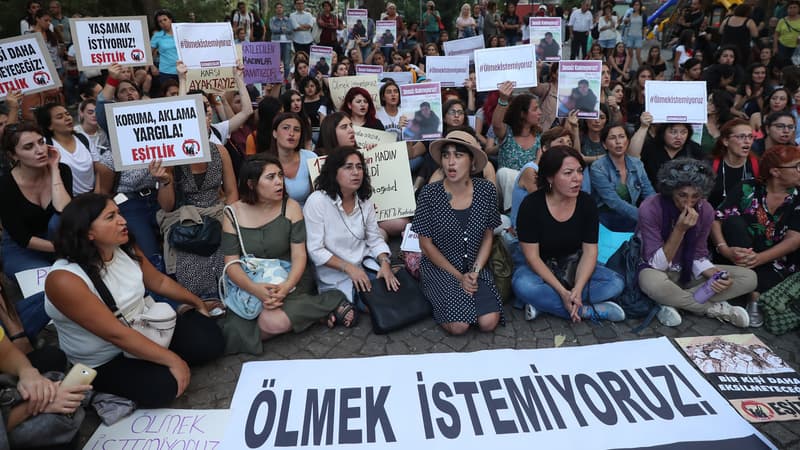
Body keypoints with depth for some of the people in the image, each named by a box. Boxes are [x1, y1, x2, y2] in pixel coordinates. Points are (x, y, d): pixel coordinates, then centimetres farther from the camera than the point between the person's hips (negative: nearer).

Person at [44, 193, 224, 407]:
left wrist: (198, 303, 18)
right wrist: (171, 360, -29)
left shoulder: (126, 250, -8)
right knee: (163, 385, -31)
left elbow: (159, 281, 11)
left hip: (145, 330, 6)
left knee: (209, 340, -9)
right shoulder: (64, 279, -28)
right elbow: (116, 334, -30)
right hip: (104, 363, -6)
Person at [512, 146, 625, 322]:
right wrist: (562, 292, -29)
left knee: (616, 283, -17)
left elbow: (590, 251, -10)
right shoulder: (531, 205, -20)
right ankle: (587, 311, -22)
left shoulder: (586, 203, -10)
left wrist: (577, 290, -27)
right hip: (537, 266, -4)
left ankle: (543, 302, -23)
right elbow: (532, 256, -20)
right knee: (524, 286, -36)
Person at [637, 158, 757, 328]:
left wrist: (715, 274, -21)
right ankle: (716, 309, -16)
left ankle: (674, 302, -19)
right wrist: (680, 229, -32)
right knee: (652, 282, -41)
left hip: (689, 272, 5)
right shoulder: (650, 208, -22)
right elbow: (657, 264, -21)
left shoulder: (705, 210, -8)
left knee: (749, 277, -9)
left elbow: (698, 256, 1)